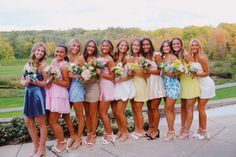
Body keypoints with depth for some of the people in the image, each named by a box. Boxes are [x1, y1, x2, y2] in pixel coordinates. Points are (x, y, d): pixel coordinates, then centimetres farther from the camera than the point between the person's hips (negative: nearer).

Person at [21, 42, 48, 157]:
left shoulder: (43, 65, -8)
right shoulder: (28, 65, 10)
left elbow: (46, 83, -13)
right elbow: (22, 80, 13)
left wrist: (32, 81, -17)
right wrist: (24, 82, -9)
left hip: (38, 94, -7)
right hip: (28, 94, 7)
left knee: (41, 122, 3)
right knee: (28, 123, 11)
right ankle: (36, 147, 27)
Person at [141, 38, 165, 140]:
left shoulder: (156, 55, -6)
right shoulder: (143, 56, 14)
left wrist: (149, 71, -14)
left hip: (156, 83, -6)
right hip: (147, 83, 6)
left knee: (154, 107, -4)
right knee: (149, 107, 8)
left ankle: (155, 130, 7)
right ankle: (150, 128, 18)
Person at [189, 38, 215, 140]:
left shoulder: (201, 57, -17)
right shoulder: (192, 57, 5)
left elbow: (207, 73, -14)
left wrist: (196, 74, -26)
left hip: (206, 84, -7)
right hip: (199, 85, 7)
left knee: (201, 108, -3)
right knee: (200, 108, 11)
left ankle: (204, 132, 11)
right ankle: (200, 130, 22)